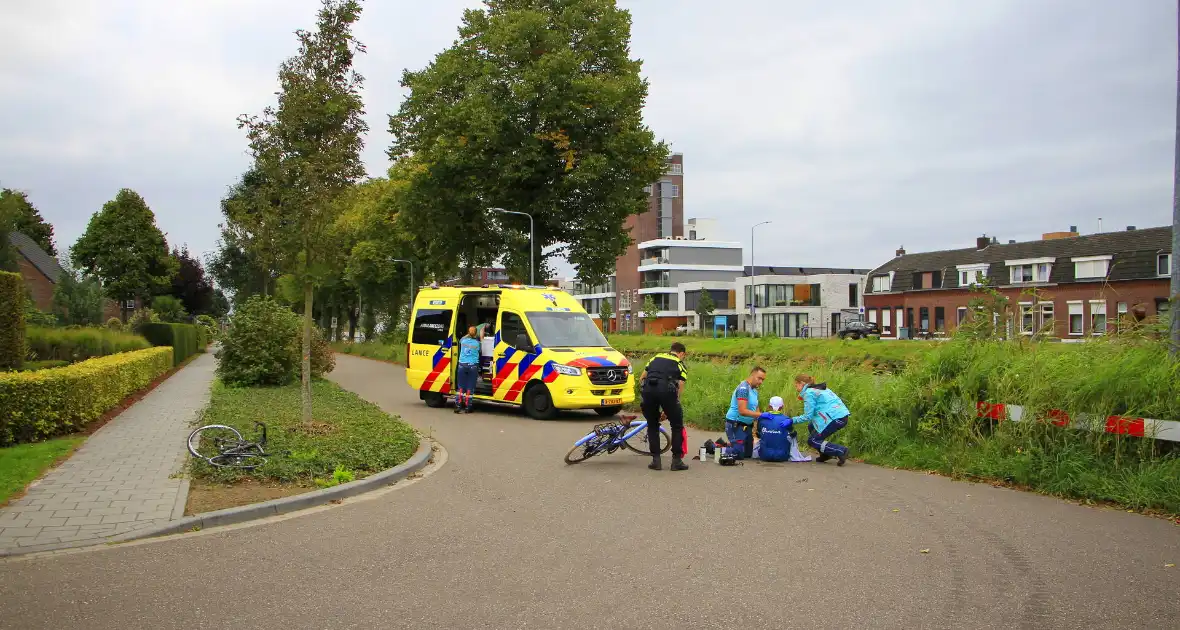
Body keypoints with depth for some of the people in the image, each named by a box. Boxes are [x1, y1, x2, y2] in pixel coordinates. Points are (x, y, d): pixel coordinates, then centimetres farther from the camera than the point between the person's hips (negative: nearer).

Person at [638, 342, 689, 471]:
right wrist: (667, 409, 20)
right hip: (666, 389, -3)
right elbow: (680, 387, 14)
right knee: (677, 426, 15)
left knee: (652, 426, 20)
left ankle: (656, 460, 18)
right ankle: (677, 460, 15)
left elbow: (641, 379, 26)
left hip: (647, 389, 3)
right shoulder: (680, 364, 22)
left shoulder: (655, 358, 31)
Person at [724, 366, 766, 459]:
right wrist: (762, 414, -26)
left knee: (748, 454, 14)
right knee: (739, 455, -11)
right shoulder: (743, 388, -19)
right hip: (735, 425, -9)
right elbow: (742, 411, -27)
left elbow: (756, 411, 14)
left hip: (747, 426, 10)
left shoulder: (755, 391, 11)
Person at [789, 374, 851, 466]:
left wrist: (792, 420, -3)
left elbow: (808, 416, -8)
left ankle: (841, 451, -11)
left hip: (835, 417, -9)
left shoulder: (808, 393, -3)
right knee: (811, 427, 23)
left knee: (812, 440, 0)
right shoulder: (819, 389, 24)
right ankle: (825, 454, 17)